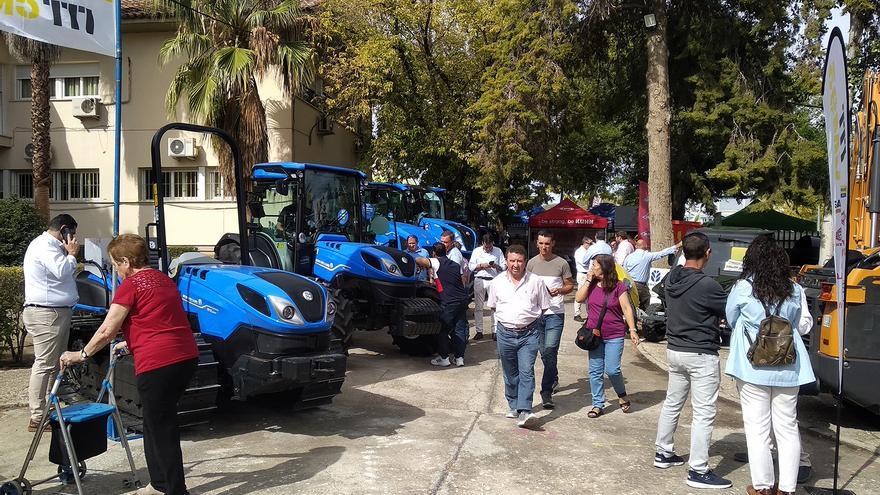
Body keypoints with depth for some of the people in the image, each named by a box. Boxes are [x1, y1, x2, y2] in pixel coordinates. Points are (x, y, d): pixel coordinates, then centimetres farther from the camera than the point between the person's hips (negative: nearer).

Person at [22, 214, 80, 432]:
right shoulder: (44, 245, -12)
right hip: (45, 313, -11)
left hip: (59, 312, 11)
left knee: (56, 363, 15)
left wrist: (69, 255, 13)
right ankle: (37, 418, -8)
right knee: (44, 365, -10)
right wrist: (71, 254, -9)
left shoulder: (52, 246, 21)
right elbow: (61, 271, -24)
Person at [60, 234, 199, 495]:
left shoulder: (131, 284, -6)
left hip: (158, 364, -9)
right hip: (187, 357, 9)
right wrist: (130, 344, 38)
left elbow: (107, 331, -6)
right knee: (156, 422, 21)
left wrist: (81, 354, 8)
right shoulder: (162, 279, 18)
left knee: (162, 429, 2)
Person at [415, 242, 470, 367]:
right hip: (462, 299, 6)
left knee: (442, 329, 6)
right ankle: (459, 357, 12)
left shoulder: (437, 262, 2)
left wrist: (425, 267, 12)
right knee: (459, 329, 12)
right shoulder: (456, 265, 20)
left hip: (449, 301, -6)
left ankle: (444, 358, 7)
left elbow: (418, 260, -10)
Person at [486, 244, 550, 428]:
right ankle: (513, 406, 27)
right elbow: (493, 306, 17)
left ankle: (524, 411, -17)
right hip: (505, 333, 3)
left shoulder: (536, 282, -1)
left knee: (526, 372, -12)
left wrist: (528, 317, 5)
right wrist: (506, 318, 12)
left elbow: (544, 307, 8)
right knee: (510, 373, 12)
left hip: (529, 333, -2)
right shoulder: (497, 282, 5)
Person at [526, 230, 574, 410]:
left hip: (555, 312, -4)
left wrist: (559, 291, -13)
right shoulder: (532, 263, 8)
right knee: (544, 352, 14)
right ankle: (554, 380, 37)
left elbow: (570, 285, 7)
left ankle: (546, 392, -11)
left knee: (550, 350, -14)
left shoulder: (561, 263, 0)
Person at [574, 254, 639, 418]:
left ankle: (622, 395, 22)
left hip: (614, 336, -4)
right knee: (595, 372, 7)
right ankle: (598, 405, 17)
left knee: (612, 370, -6)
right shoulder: (591, 284, 5)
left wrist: (632, 329, -14)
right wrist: (588, 280, -10)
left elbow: (627, 309, -8)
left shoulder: (618, 286, -7)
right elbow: (579, 298, -7)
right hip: (595, 335, 4)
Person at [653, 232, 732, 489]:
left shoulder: (672, 279, 1)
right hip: (701, 355, -8)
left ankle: (664, 453, 30)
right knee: (703, 413, -1)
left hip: (675, 350, 8)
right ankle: (698, 471, 2)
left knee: (672, 403, 19)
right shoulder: (706, 284, -22)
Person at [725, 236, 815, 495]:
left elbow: (731, 319, 5)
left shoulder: (743, 288, -9)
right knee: (787, 427, 12)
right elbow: (795, 325, 13)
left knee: (757, 428, 6)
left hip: (753, 367, -3)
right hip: (788, 368, 3)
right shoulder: (794, 291, 0)